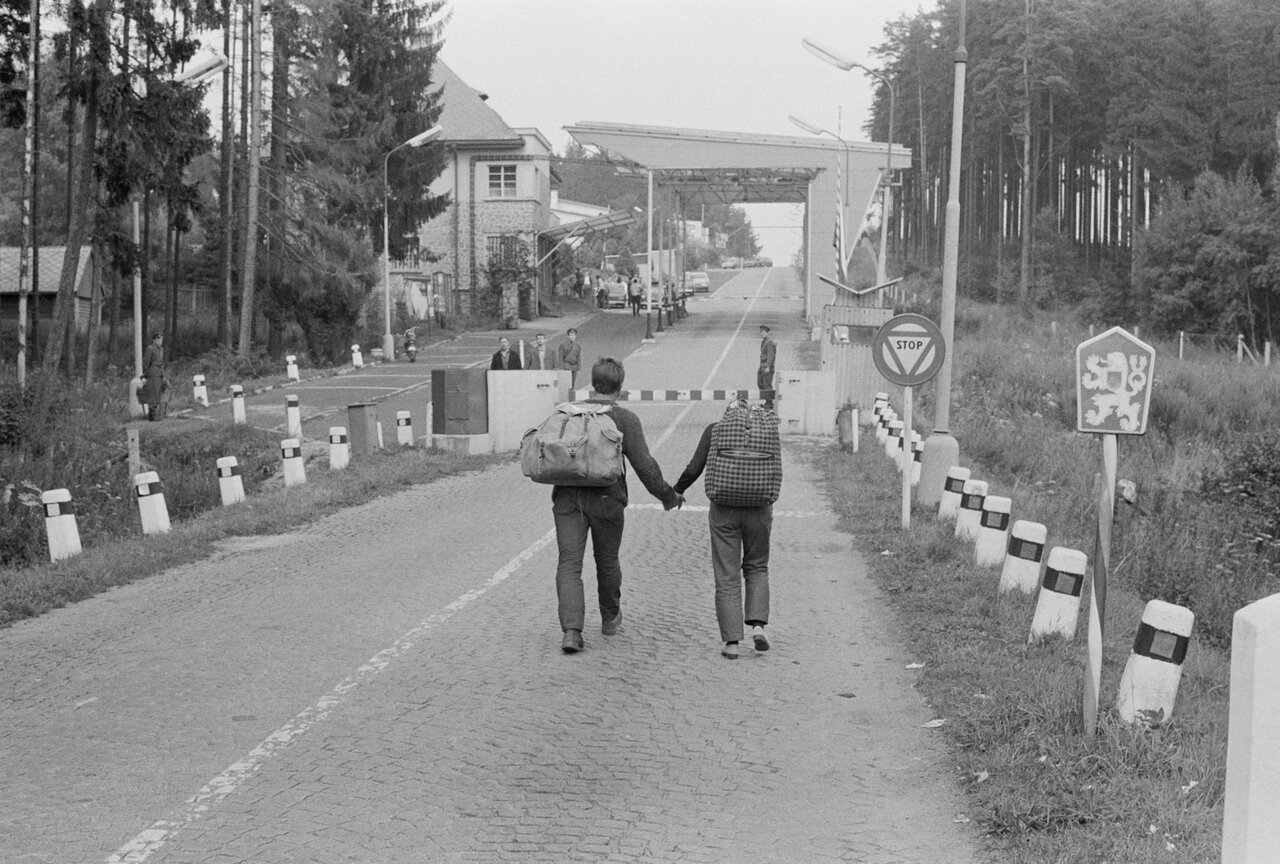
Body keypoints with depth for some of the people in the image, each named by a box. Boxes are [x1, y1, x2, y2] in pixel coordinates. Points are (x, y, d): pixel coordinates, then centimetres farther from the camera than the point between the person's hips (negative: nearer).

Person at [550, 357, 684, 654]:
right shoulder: (625, 419, -2)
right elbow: (644, 464, -7)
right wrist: (667, 495, 4)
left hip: (567, 498, 2)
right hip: (606, 499, -2)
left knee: (569, 564, -2)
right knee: (607, 562, 18)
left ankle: (571, 631, -17)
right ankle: (610, 618, 39)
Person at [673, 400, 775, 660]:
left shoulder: (714, 430, 2)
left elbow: (694, 469, -2)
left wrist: (676, 491, 13)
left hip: (724, 511, -1)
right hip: (758, 510, 1)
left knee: (727, 577, 5)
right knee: (756, 568, 20)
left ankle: (731, 641, 0)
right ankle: (758, 624, 2)